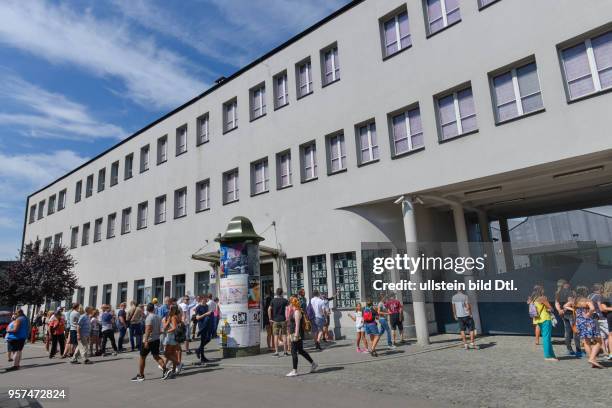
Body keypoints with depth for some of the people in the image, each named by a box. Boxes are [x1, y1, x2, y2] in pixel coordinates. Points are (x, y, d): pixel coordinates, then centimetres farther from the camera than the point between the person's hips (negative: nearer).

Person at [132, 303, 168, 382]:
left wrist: (146, 340, -25)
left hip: (149, 340, -7)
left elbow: (148, 329, -23)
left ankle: (140, 375, 14)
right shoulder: (158, 317, 9)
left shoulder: (149, 317, -15)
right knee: (156, 356, 10)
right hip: (156, 339, 7)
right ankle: (165, 370, -5)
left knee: (142, 357, 7)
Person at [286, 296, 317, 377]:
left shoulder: (297, 312, -16)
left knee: (293, 352, -5)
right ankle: (313, 364, 28)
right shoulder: (293, 311, 15)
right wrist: (291, 334, 23)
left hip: (297, 334, -10)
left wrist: (296, 335, -23)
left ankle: (294, 371, 2)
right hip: (294, 334, 10)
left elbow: (297, 324, -21)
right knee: (300, 351, 18)